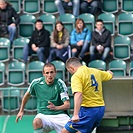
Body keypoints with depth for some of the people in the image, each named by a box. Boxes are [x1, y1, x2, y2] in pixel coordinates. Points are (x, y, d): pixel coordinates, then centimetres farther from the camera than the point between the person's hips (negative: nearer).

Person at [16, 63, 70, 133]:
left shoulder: (60, 84, -11)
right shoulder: (36, 83, -5)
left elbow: (67, 105, -14)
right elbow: (27, 95, 17)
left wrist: (56, 108, -35)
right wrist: (21, 111, 23)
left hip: (60, 115, -1)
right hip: (43, 115, 1)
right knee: (36, 122, -34)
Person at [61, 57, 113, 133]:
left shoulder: (76, 76, -10)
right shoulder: (95, 71, 12)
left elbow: (78, 94, -25)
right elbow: (110, 75, 32)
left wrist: (76, 114, -33)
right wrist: (109, 72, 57)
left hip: (88, 109, -8)